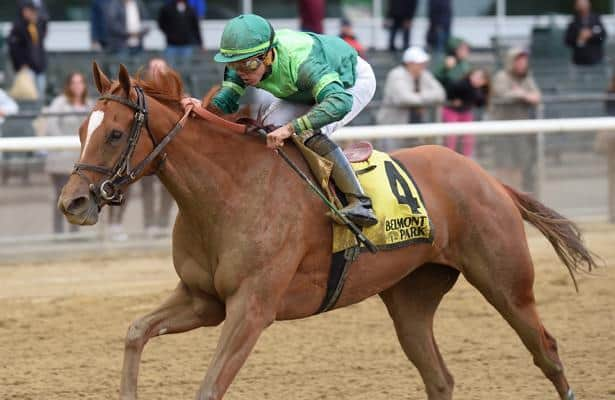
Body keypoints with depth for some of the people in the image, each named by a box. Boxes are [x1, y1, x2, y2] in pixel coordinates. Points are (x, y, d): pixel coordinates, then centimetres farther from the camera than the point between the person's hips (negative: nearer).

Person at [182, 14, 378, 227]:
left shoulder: (299, 61, -46)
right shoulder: (245, 62, -25)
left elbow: (340, 102, -57)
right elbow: (226, 100, -19)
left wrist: (290, 128, -63)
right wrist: (204, 107, -44)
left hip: (353, 81, -7)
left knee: (312, 135, -31)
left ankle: (360, 203, -29)